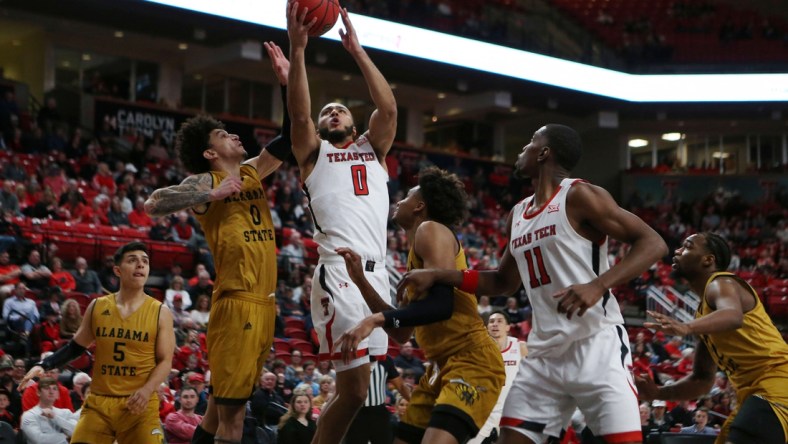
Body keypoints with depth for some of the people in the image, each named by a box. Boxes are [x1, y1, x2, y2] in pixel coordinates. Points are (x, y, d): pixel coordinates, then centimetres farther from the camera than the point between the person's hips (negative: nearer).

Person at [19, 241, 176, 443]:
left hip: (140, 405, -2)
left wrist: (147, 390, -20)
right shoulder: (97, 307, 6)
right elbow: (76, 347, 17)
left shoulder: (160, 312, -1)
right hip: (98, 402, 2)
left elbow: (165, 361, -3)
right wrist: (43, 365, 3)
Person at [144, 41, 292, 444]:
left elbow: (291, 138, 20)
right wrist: (213, 195, -19)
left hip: (264, 302, 8)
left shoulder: (253, 172, 17)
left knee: (225, 402, 13)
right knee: (230, 409, -8)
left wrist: (288, 82, 10)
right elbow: (153, 204, -19)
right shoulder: (206, 182, -5)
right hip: (237, 302, -8)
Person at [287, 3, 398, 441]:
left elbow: (388, 108, 7)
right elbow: (299, 114, -4)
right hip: (340, 273, -4)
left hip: (377, 273, 4)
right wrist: (297, 48, -12)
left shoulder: (373, 149, 24)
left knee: (356, 387, 6)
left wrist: (356, 50, 5)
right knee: (353, 389, -10)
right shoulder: (314, 153, 15)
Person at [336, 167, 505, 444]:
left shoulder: (432, 231, -6)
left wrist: (376, 319, -25)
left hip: (472, 361, -10)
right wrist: (360, 280, 19)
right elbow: (401, 333, 22)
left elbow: (441, 304, -21)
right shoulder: (415, 254, 22)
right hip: (442, 365, 10)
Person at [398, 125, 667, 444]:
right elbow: (504, 282, 28)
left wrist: (597, 286, -27)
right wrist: (437, 276, 18)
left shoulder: (579, 196, -8)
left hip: (595, 343, -7)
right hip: (545, 351, 7)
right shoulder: (518, 214, 15)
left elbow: (653, 243, -14)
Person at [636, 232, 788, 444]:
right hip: (751, 393, 10)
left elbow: (733, 316, -34)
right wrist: (658, 392, 13)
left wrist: (686, 327, -51)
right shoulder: (704, 308, 21)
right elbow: (703, 379, 25)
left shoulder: (720, 283, -7)